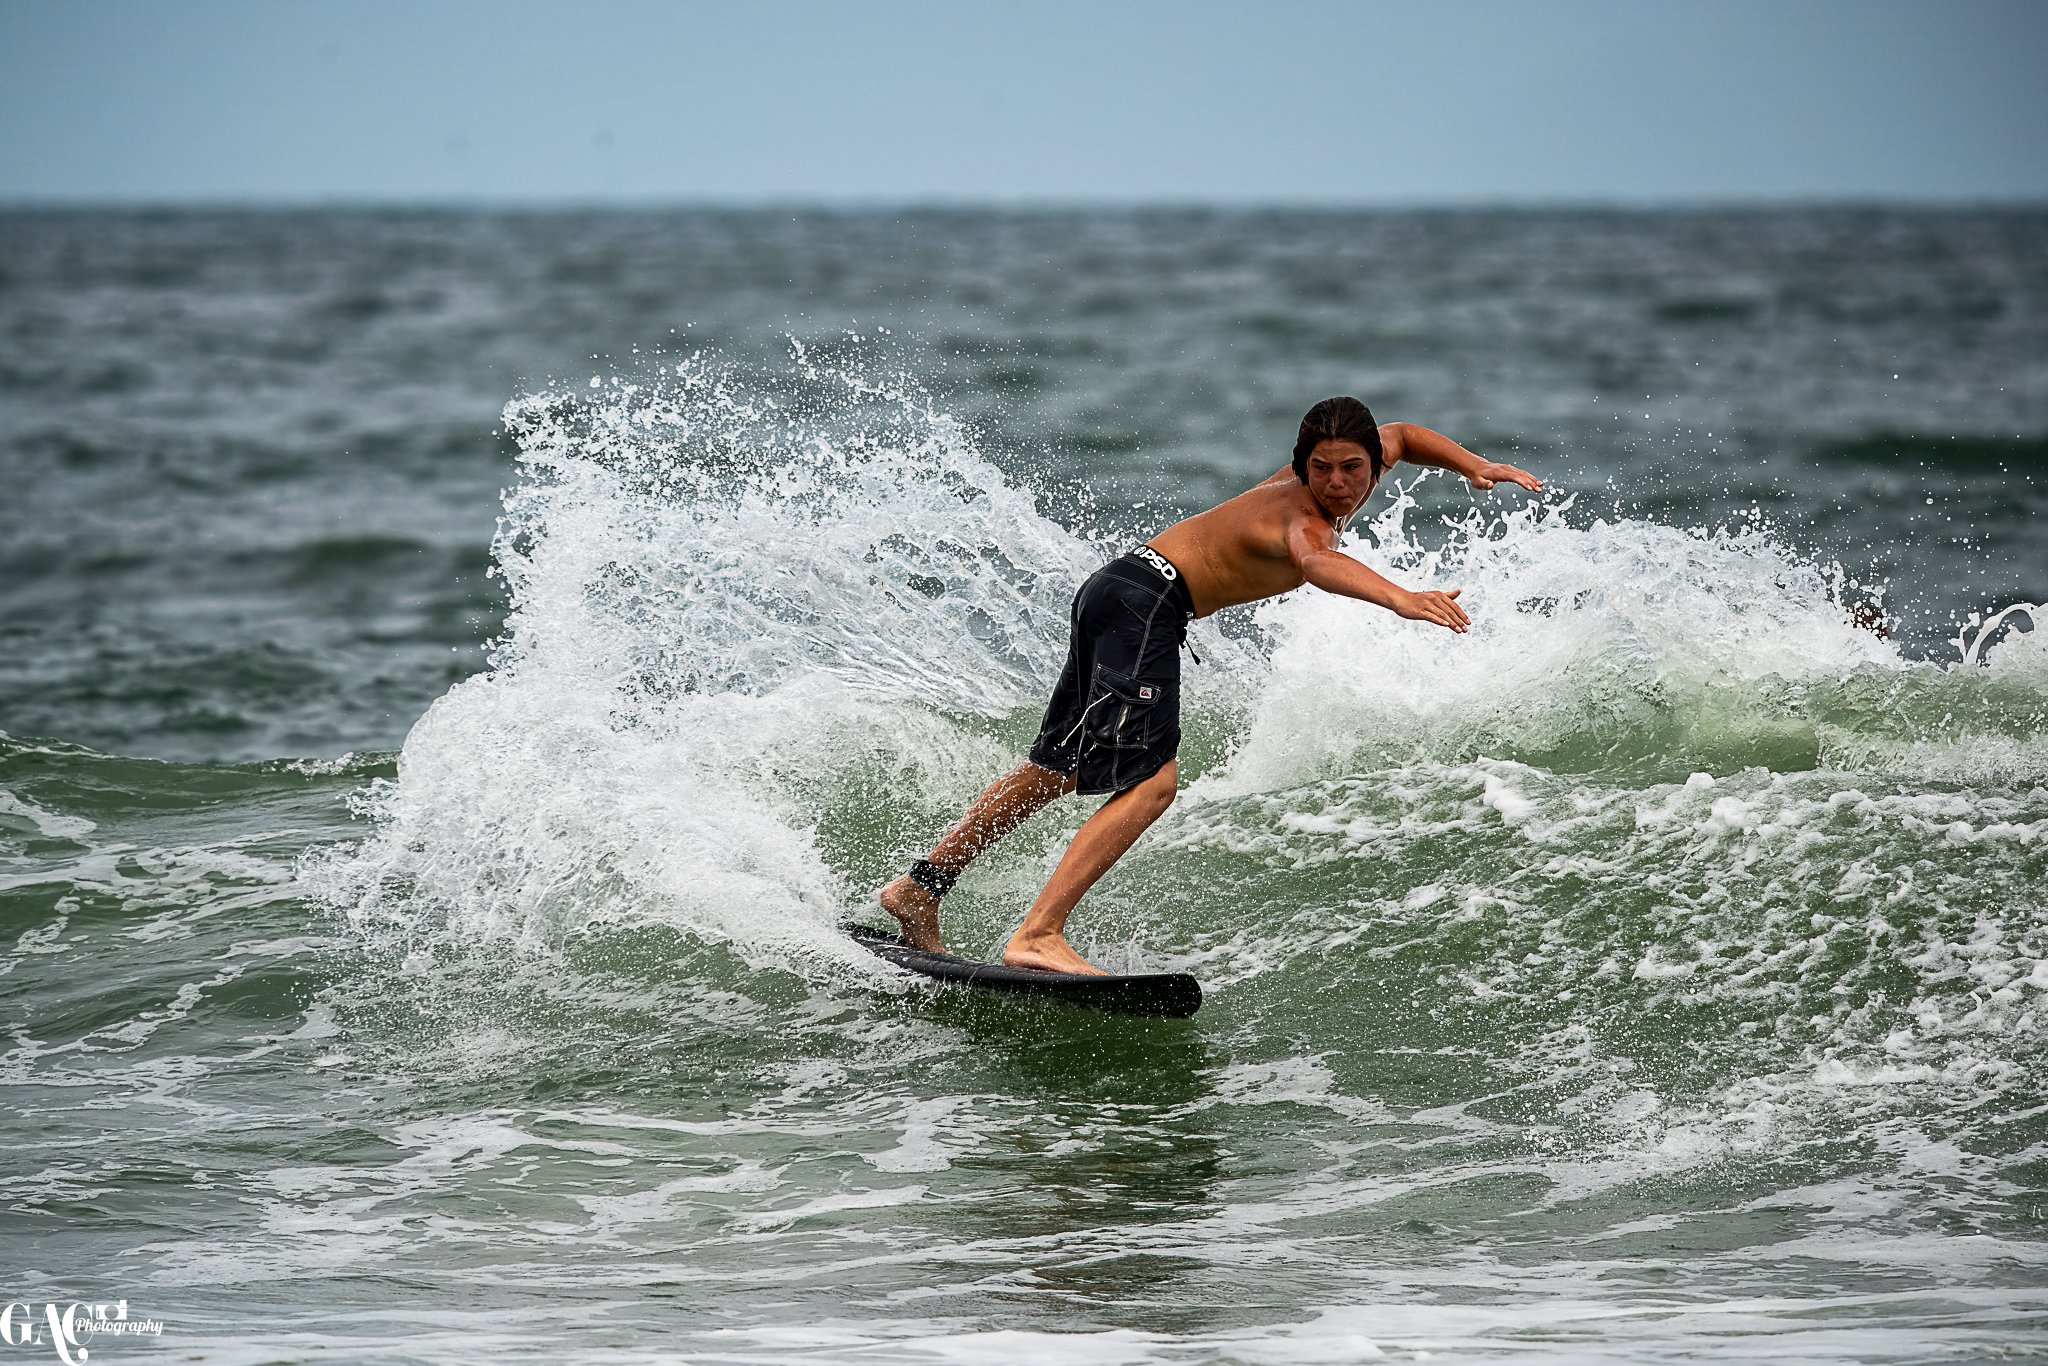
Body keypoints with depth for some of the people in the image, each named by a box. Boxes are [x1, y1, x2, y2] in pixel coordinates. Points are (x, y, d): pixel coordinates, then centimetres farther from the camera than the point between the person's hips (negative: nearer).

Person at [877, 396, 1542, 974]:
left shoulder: (1353, 480, 4)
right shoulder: (1299, 515, -24)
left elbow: (1401, 435, 27)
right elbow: (1316, 562, -49)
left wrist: (1476, 466, 12)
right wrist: (1399, 597, -66)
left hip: (1120, 594, 11)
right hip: (1145, 602, -11)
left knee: (1058, 769, 22)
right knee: (1150, 784, -23)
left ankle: (919, 888, 33)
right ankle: (1038, 935, -30)